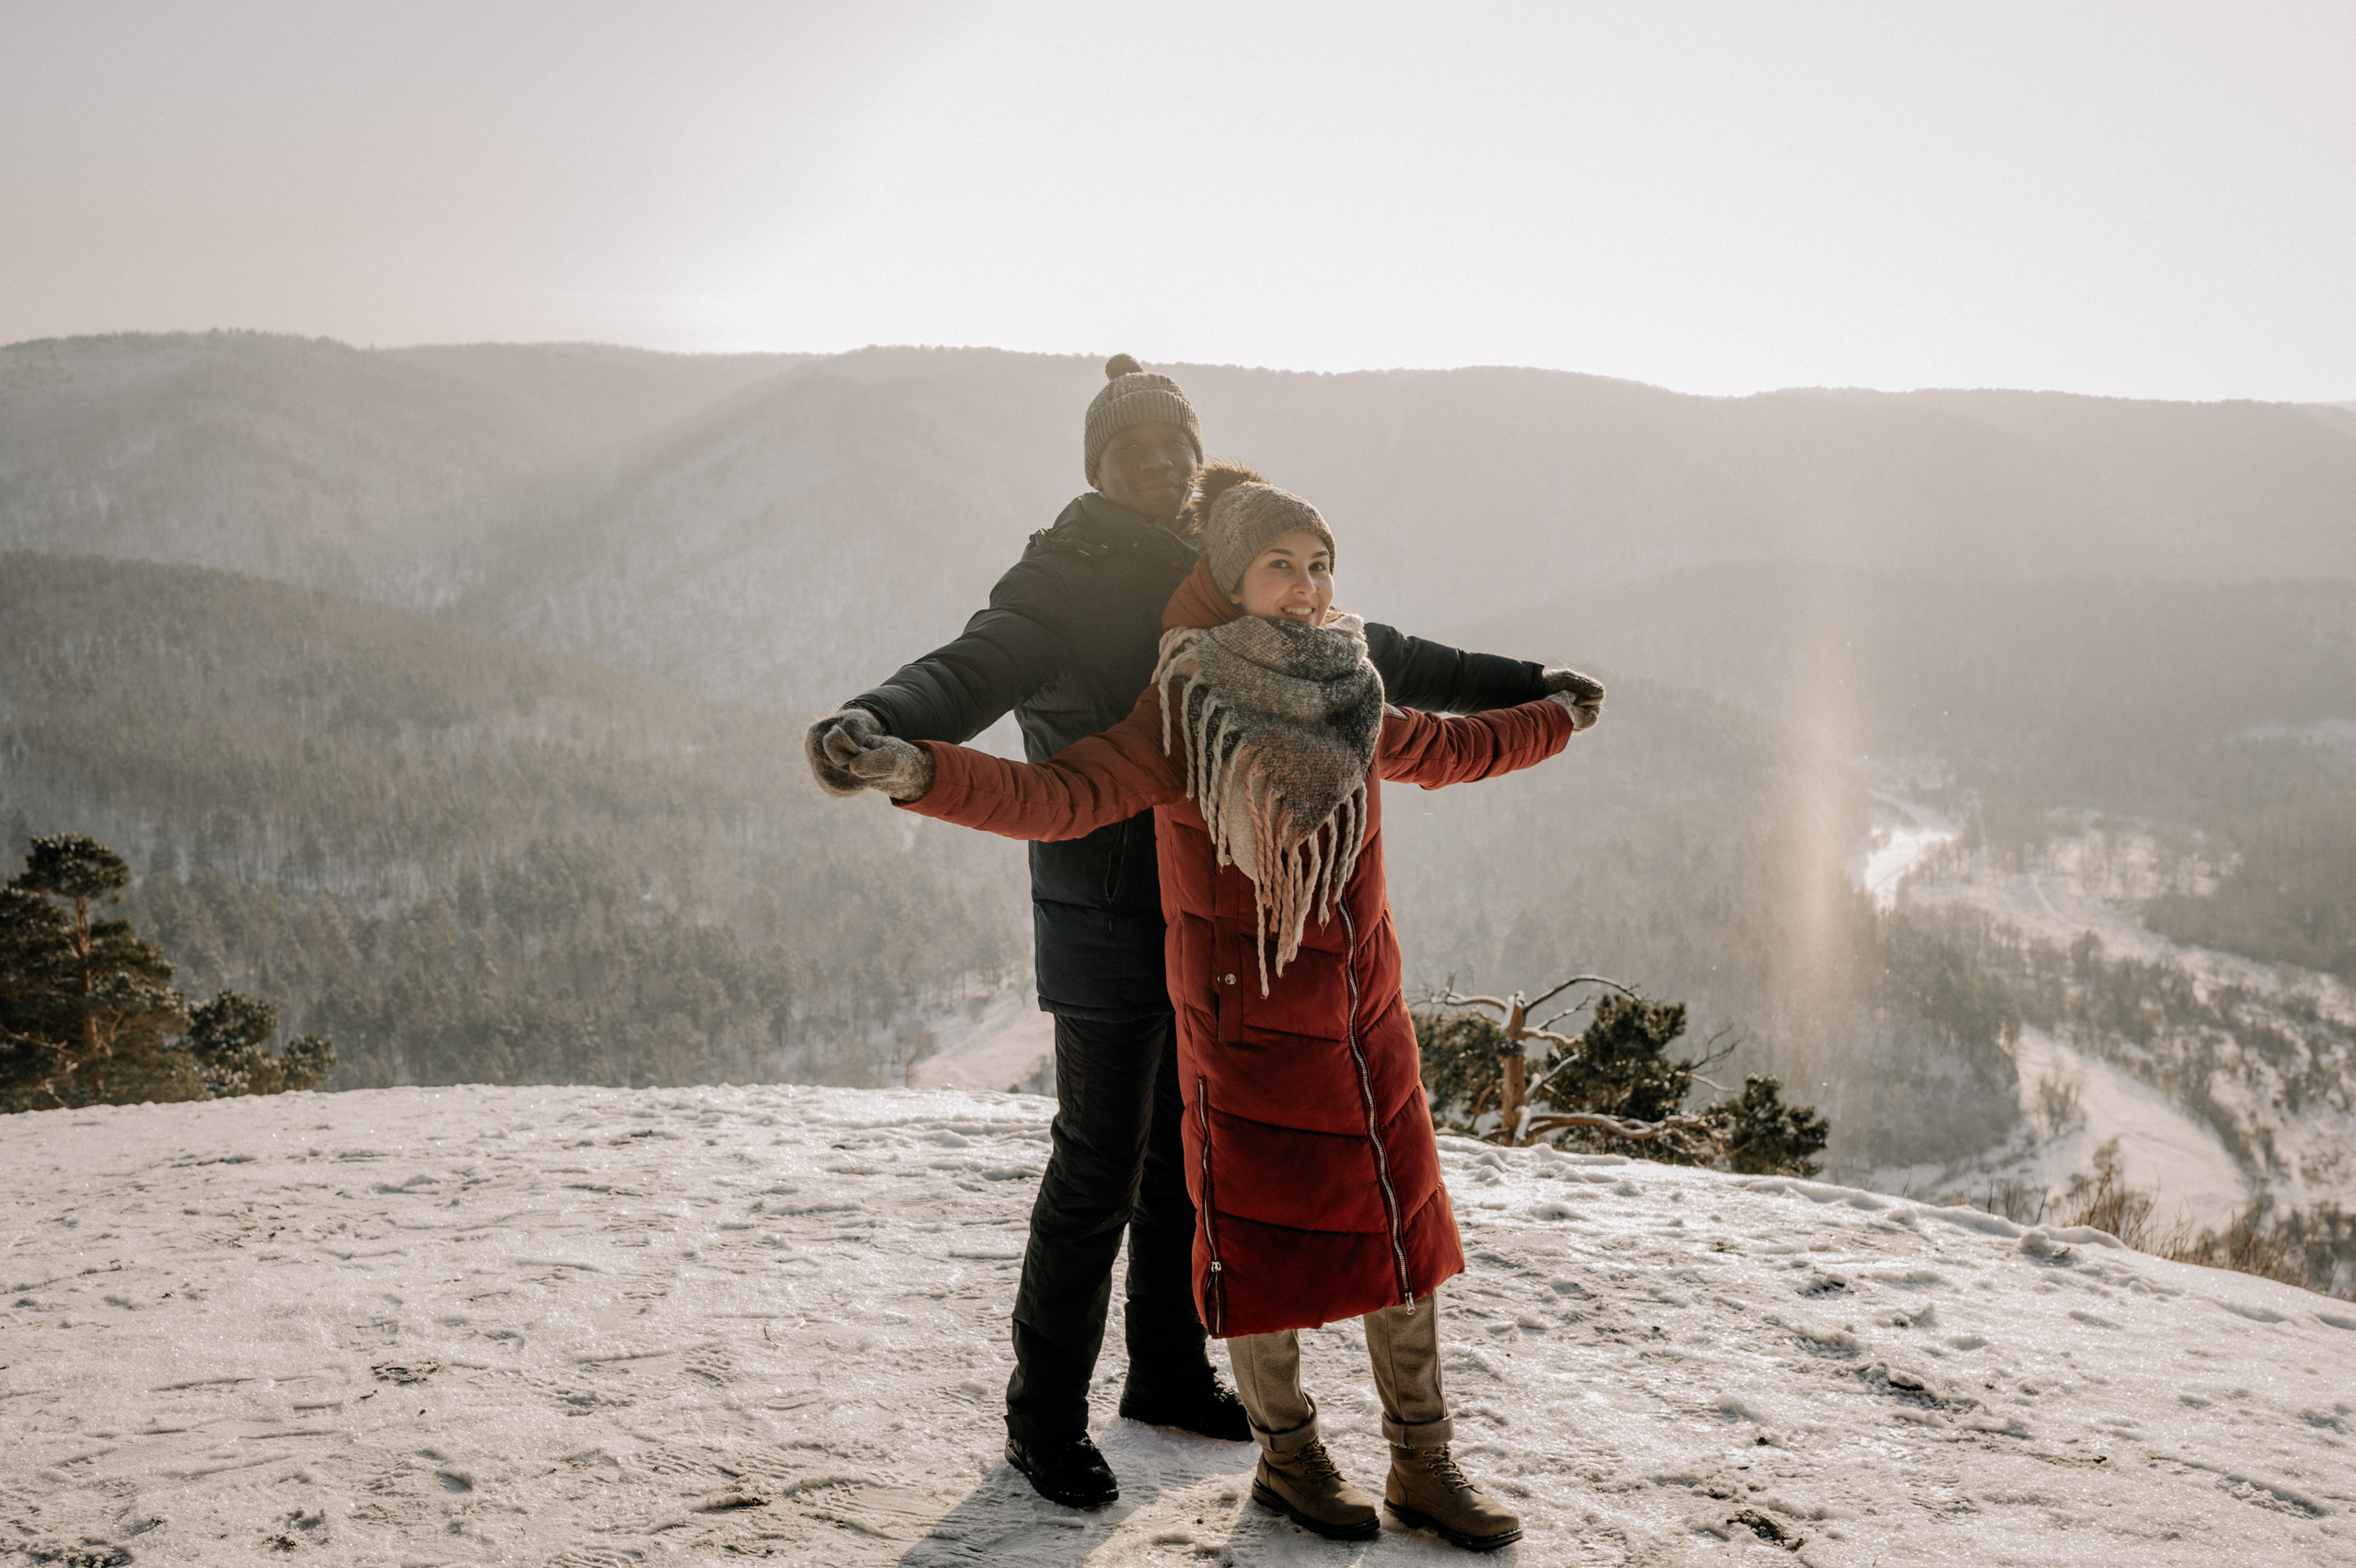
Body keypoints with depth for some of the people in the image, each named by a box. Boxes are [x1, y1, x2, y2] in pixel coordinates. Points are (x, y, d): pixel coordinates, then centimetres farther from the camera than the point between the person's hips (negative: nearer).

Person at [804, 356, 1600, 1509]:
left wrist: (1517, 687, 14)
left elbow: (1356, 654, 15)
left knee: (1189, 1156, 17)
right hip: (1108, 922, -6)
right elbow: (968, 674, -29)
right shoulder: (1059, 582, -12)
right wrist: (868, 725, -51)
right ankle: (1045, 1419, 18)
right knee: (1099, 1169, 0)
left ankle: (1168, 1377, 35)